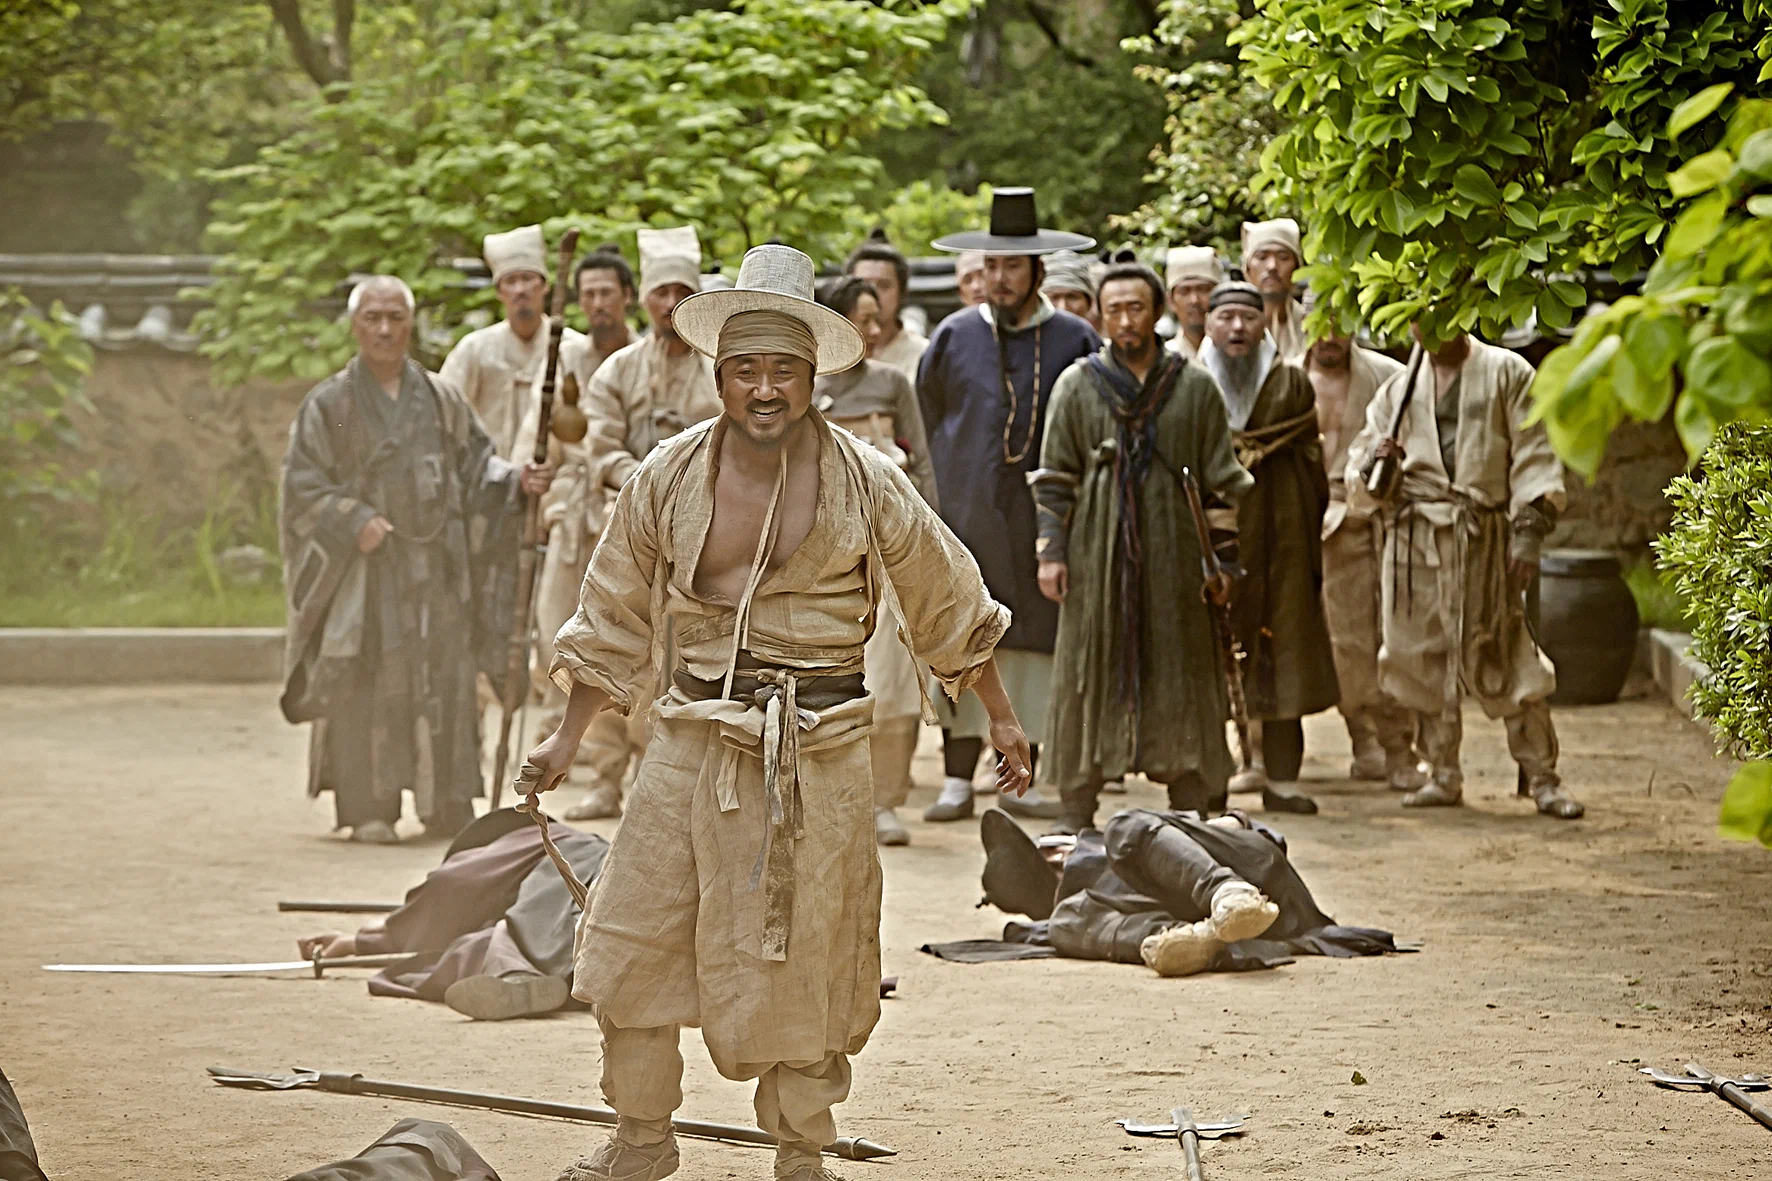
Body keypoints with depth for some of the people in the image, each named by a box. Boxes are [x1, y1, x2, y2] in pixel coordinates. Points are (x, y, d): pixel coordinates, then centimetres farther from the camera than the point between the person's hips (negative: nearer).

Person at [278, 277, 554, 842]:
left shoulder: (442, 400, 12)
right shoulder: (329, 404, 3)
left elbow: (477, 465, 13)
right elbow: (303, 484, -1)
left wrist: (516, 481, -7)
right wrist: (354, 521, -14)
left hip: (437, 568, 3)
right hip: (363, 568, -3)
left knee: (446, 684, 0)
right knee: (366, 686, -7)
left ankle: (448, 805, 7)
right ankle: (368, 810, -2)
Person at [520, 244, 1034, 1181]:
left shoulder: (865, 483, -4)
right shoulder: (668, 478, 0)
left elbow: (947, 604, 9)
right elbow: (614, 614, 12)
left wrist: (1001, 717, 14)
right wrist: (567, 738, 11)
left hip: (817, 746, -2)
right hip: (694, 738, 2)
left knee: (804, 957, 2)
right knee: (634, 938, 2)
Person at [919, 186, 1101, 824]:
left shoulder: (1074, 341, 3)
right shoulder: (954, 337, 5)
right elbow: (923, 419, 14)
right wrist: (938, 494, 10)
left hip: (1040, 519, 0)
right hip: (967, 514, 0)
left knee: (1034, 644, 0)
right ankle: (958, 782, -1)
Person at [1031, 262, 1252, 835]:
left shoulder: (1195, 388, 6)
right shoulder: (1078, 385, 5)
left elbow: (1220, 480, 7)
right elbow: (1053, 478, 6)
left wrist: (1223, 556, 3)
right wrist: (1051, 552, -2)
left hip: (1173, 554, 0)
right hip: (1096, 552, 0)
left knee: (1180, 679, 1)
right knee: (1088, 677, 0)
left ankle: (1191, 812, 7)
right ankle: (1077, 814, 6)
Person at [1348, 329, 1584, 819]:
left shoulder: (1507, 374, 6)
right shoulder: (1399, 388, 18)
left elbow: (1533, 457, 1)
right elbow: (1359, 464, 21)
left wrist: (1528, 534, -8)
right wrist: (1372, 462, -4)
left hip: (1483, 537, -4)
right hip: (1414, 536, 4)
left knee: (1508, 657, -9)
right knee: (1424, 658, 3)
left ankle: (1542, 778, -5)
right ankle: (1444, 776, 13)